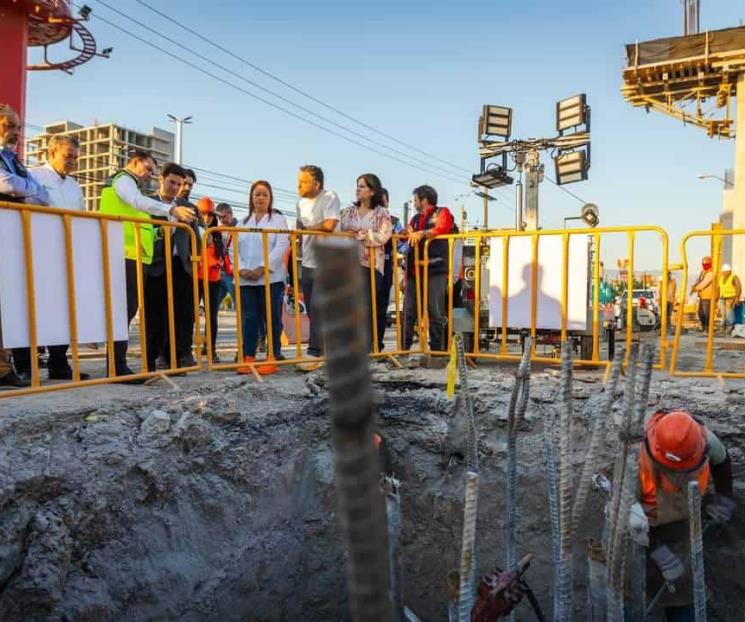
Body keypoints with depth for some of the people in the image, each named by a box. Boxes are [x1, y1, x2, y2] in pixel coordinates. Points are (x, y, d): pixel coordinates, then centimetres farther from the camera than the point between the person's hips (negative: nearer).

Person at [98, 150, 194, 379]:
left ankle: (117, 365, 14)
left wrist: (157, 233, 20)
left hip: (132, 256, 10)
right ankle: (118, 367, -12)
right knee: (125, 310, -12)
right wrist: (172, 209, -33)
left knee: (127, 309, 9)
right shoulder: (123, 180, -1)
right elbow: (139, 201, -23)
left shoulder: (126, 183, 30)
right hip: (126, 255, -10)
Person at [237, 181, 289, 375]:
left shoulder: (278, 219, 7)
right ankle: (248, 358, 8)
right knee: (249, 319, 3)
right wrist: (241, 269, -9)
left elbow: (282, 247, -7)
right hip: (246, 279, 4)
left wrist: (262, 268, -16)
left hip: (271, 277, -3)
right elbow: (235, 248, 10)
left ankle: (273, 358, 3)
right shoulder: (243, 222, 19)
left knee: (272, 318, -1)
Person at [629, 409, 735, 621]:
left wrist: (724, 496, 2)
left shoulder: (705, 438, -23)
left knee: (681, 587, 10)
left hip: (681, 526, 3)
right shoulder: (638, 458, -36)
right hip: (645, 531, -3)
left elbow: (722, 460, 5)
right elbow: (628, 511, -26)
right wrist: (660, 554, -26)